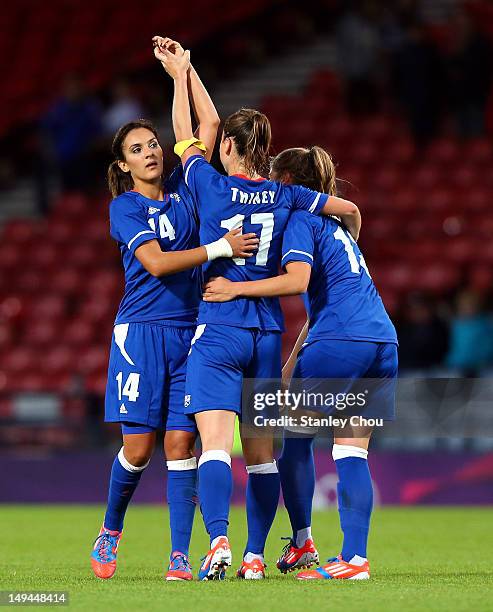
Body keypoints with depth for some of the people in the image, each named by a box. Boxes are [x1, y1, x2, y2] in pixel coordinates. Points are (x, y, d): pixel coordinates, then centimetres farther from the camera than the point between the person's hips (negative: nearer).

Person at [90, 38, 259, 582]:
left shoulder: (182, 189, 10)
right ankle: (110, 531, 21)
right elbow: (156, 262, -14)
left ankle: (180, 556, -5)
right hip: (142, 332, -3)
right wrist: (218, 248, -20)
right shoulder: (123, 208, -1)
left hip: (190, 332, 3)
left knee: (181, 443, -5)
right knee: (138, 446, -4)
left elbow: (209, 122, 11)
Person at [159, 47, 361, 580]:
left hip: (218, 331, -3)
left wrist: (180, 75, 24)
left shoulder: (210, 185, -4)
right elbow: (349, 210, 9)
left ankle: (218, 540, -31)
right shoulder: (285, 196, 3)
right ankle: (254, 556, 9)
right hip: (267, 333, 3)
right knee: (261, 453, 8)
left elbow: (185, 136, 12)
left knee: (214, 444, -13)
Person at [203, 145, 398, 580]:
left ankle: (302, 543, 12)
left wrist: (236, 289, -11)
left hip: (339, 341, -7)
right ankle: (356, 558, -3)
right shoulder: (335, 224, 28)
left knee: (295, 436, 8)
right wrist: (291, 365, 29)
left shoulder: (300, 218, 2)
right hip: (382, 341, 8)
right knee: (352, 452, 5)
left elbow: (298, 280, -15)